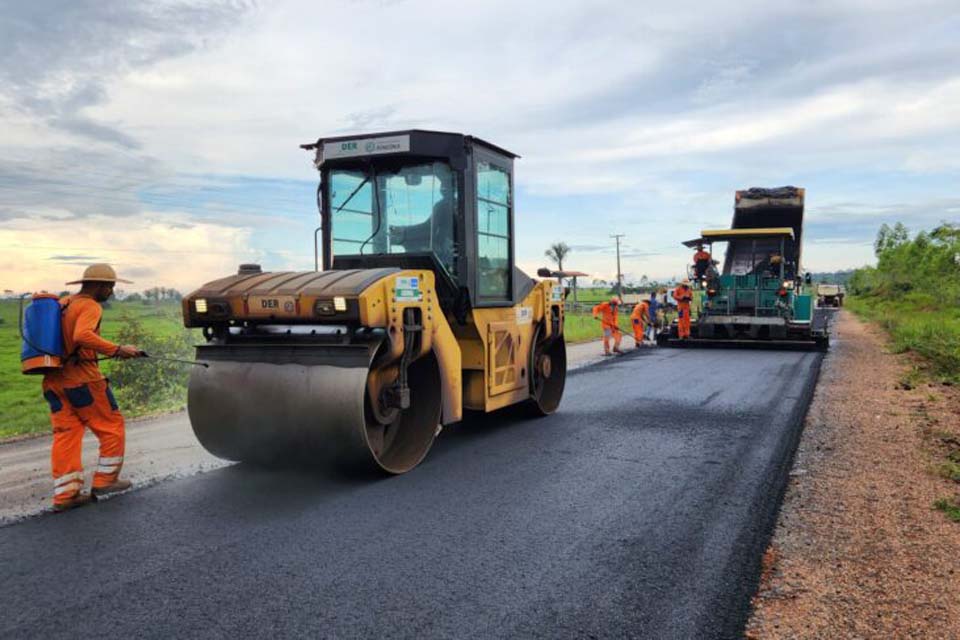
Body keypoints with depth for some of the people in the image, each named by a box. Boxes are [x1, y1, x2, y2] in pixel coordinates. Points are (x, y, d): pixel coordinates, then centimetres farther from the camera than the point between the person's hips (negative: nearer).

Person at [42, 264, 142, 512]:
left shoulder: (61, 303, 17)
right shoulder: (89, 306, -10)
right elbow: (82, 336, -28)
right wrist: (116, 350, -28)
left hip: (54, 380, 8)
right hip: (82, 378, -8)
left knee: (65, 435, 7)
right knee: (111, 427, 5)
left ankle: (65, 494, 6)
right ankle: (105, 480, 9)